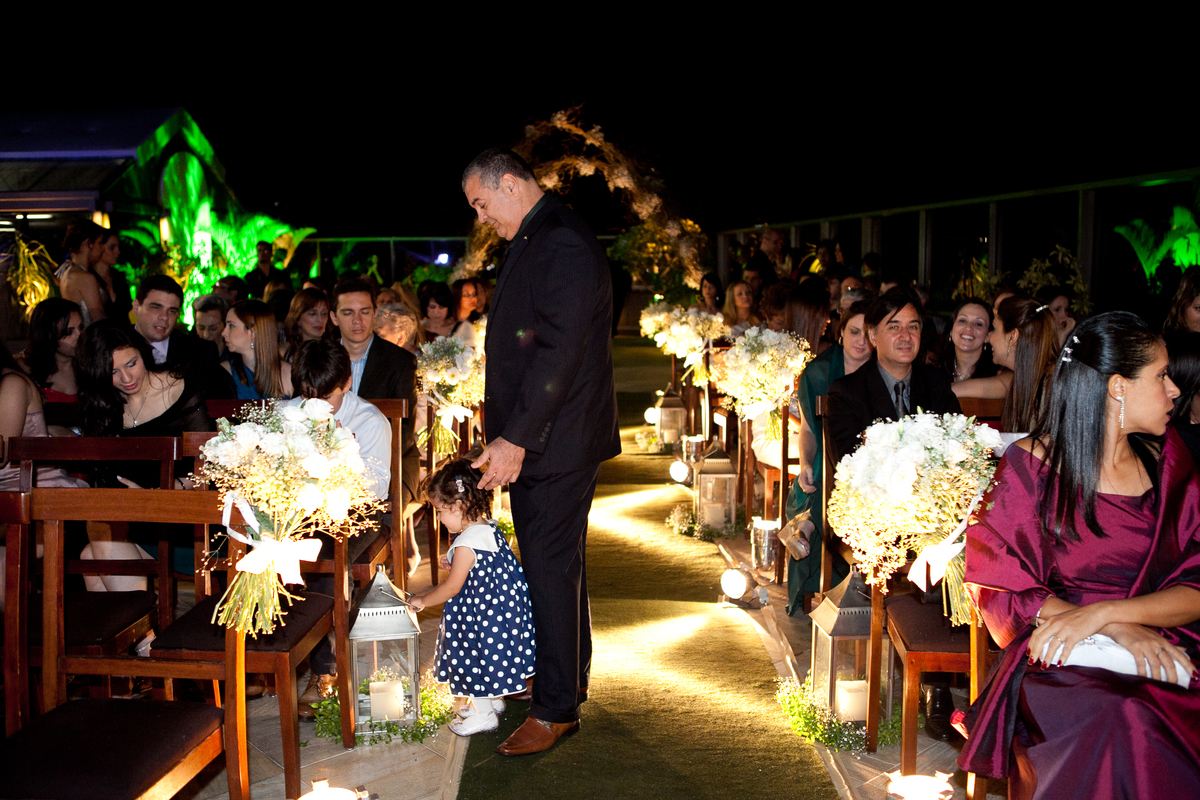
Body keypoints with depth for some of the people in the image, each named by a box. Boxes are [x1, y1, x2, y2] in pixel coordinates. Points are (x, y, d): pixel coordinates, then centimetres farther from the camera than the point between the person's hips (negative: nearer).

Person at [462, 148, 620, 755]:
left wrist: (516, 438, -22)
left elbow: (559, 352, -23)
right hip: (529, 438, 10)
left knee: (551, 566, -4)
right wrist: (508, 435, 13)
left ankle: (556, 708, 5)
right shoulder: (531, 243, 16)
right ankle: (570, 677, 31)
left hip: (557, 440, -10)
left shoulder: (564, 245, -18)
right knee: (555, 562, 18)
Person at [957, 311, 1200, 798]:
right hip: (1061, 663, -3)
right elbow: (1001, 591, -2)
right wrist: (1117, 630, -14)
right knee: (1121, 723, -37)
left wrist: (1104, 613, -16)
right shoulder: (1030, 464, -1)